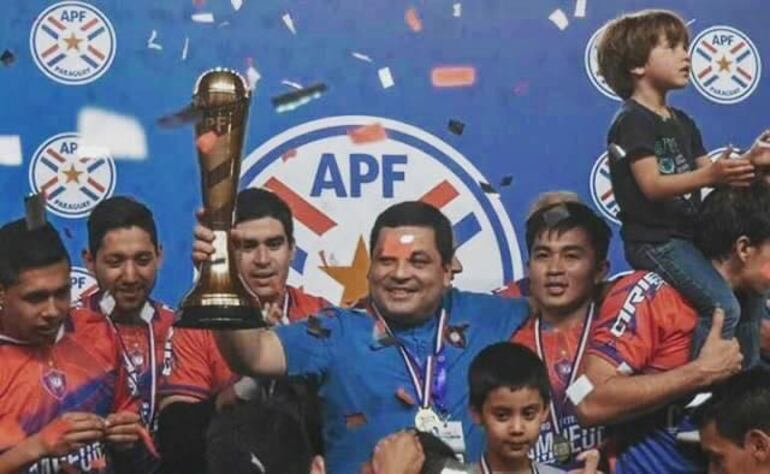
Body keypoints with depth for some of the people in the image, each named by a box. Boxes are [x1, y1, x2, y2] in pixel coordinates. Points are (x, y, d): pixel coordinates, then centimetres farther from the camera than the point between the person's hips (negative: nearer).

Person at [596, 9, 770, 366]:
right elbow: (653, 185, -22)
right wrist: (709, 175, -35)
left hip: (688, 234, 10)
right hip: (654, 240, -10)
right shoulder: (632, 121, -11)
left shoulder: (682, 123, 18)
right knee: (723, 306, -23)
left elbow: (706, 174, 13)